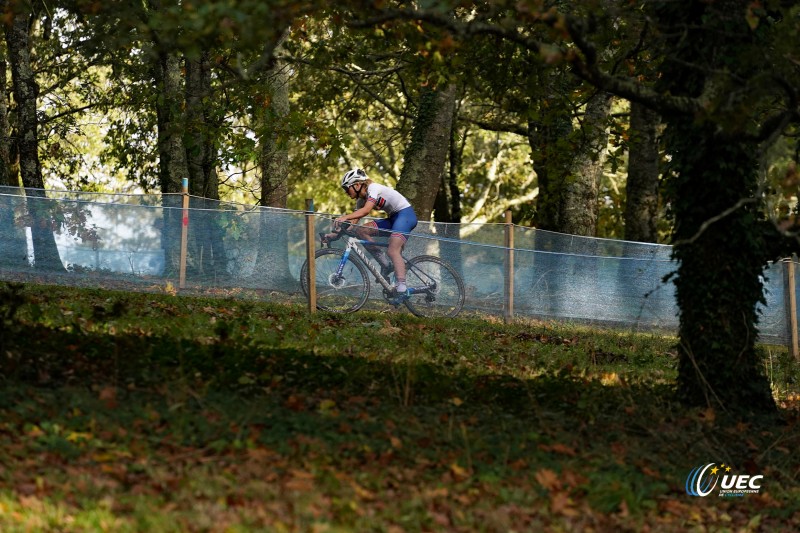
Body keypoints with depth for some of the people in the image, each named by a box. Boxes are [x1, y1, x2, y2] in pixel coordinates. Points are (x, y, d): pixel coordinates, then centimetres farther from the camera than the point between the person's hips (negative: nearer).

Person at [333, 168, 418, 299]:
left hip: (406, 214, -9)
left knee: (393, 251, -25)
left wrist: (345, 217, -43)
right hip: (393, 218, 9)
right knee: (361, 231, -5)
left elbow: (366, 210, -33)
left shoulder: (373, 189, -17)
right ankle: (384, 264, -3)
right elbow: (353, 222, 5)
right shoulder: (361, 200, 9)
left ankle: (402, 288, -33)